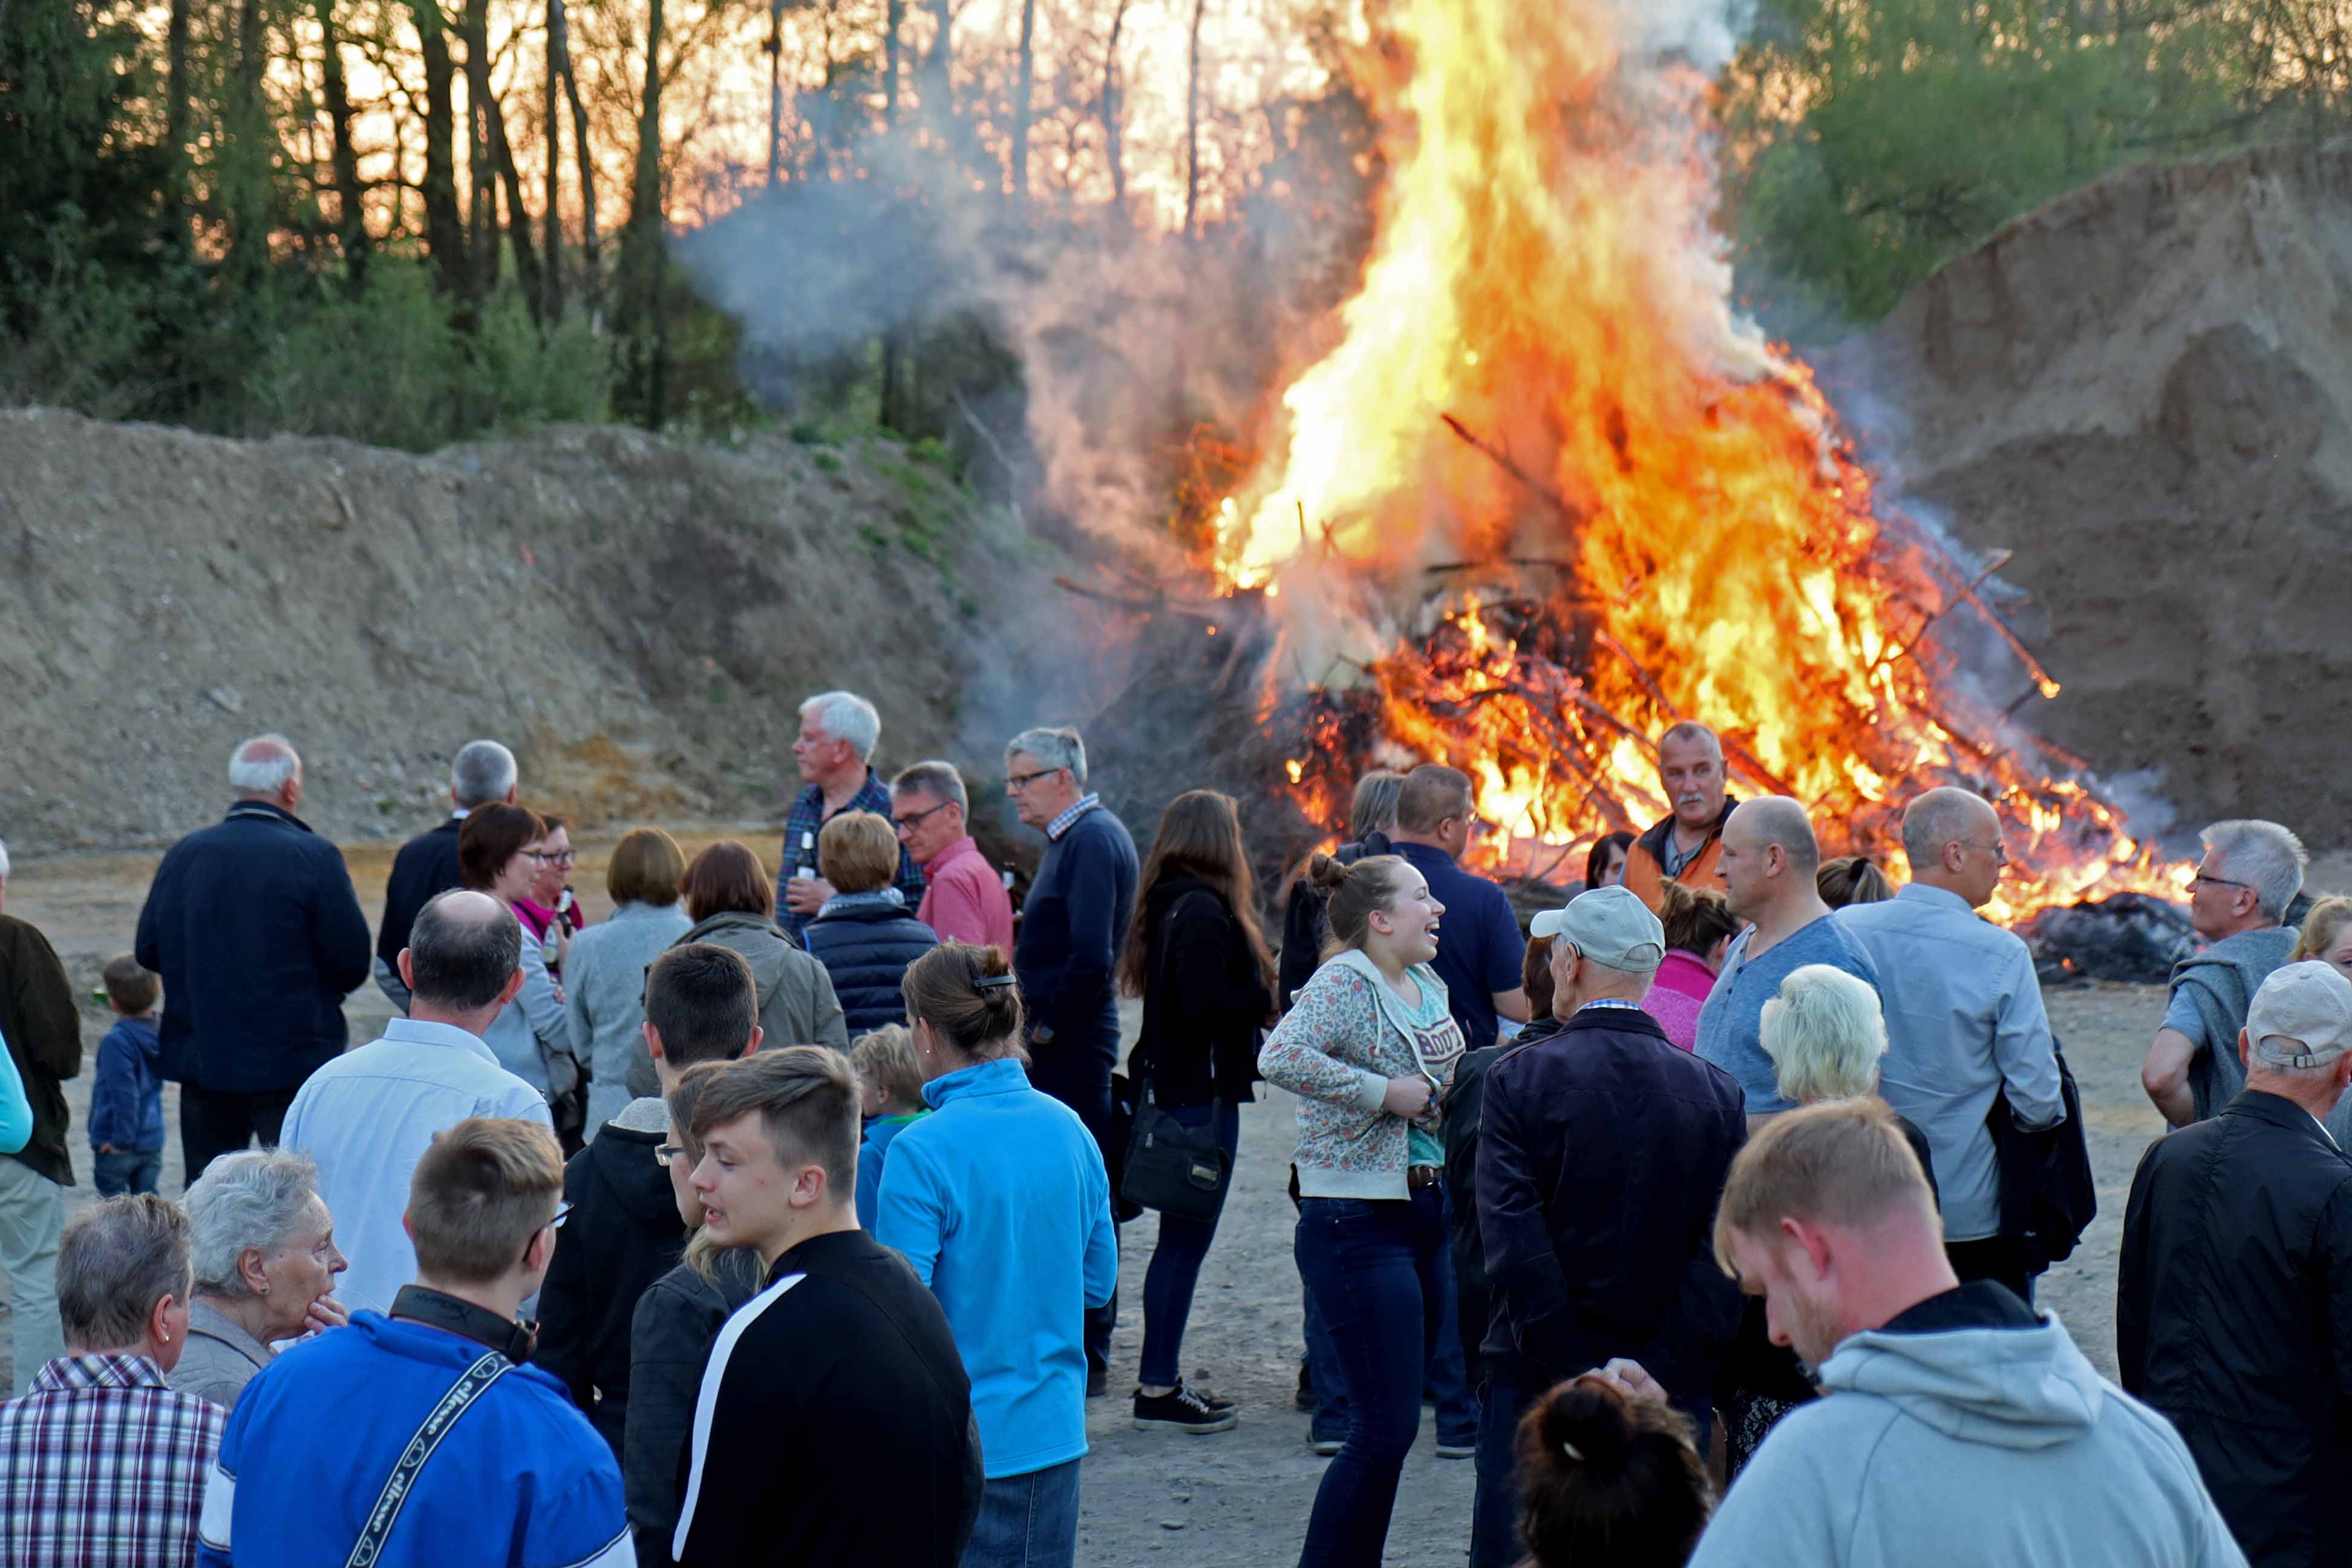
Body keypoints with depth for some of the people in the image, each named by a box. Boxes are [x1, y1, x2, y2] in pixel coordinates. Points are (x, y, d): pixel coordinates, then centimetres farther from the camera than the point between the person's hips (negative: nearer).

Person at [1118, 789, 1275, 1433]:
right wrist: (1268, 995, -10)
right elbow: (1205, 1005, -24)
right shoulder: (1203, 910, -16)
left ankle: (1161, 1378, 20)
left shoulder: (1170, 903, 13)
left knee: (1181, 1236, 15)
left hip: (1171, 1084, 10)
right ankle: (1158, 1390, -1)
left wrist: (1260, 984, 5)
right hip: (1201, 1089, -10)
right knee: (1187, 1236, -5)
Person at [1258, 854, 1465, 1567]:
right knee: (1385, 1426, -10)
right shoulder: (1344, 982, -13)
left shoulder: (1430, 987, 13)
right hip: (1358, 1223, -9)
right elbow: (1280, 1058, -30)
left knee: (1395, 1422, 12)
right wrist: (1385, 1092, -24)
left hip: (1428, 1212, 9)